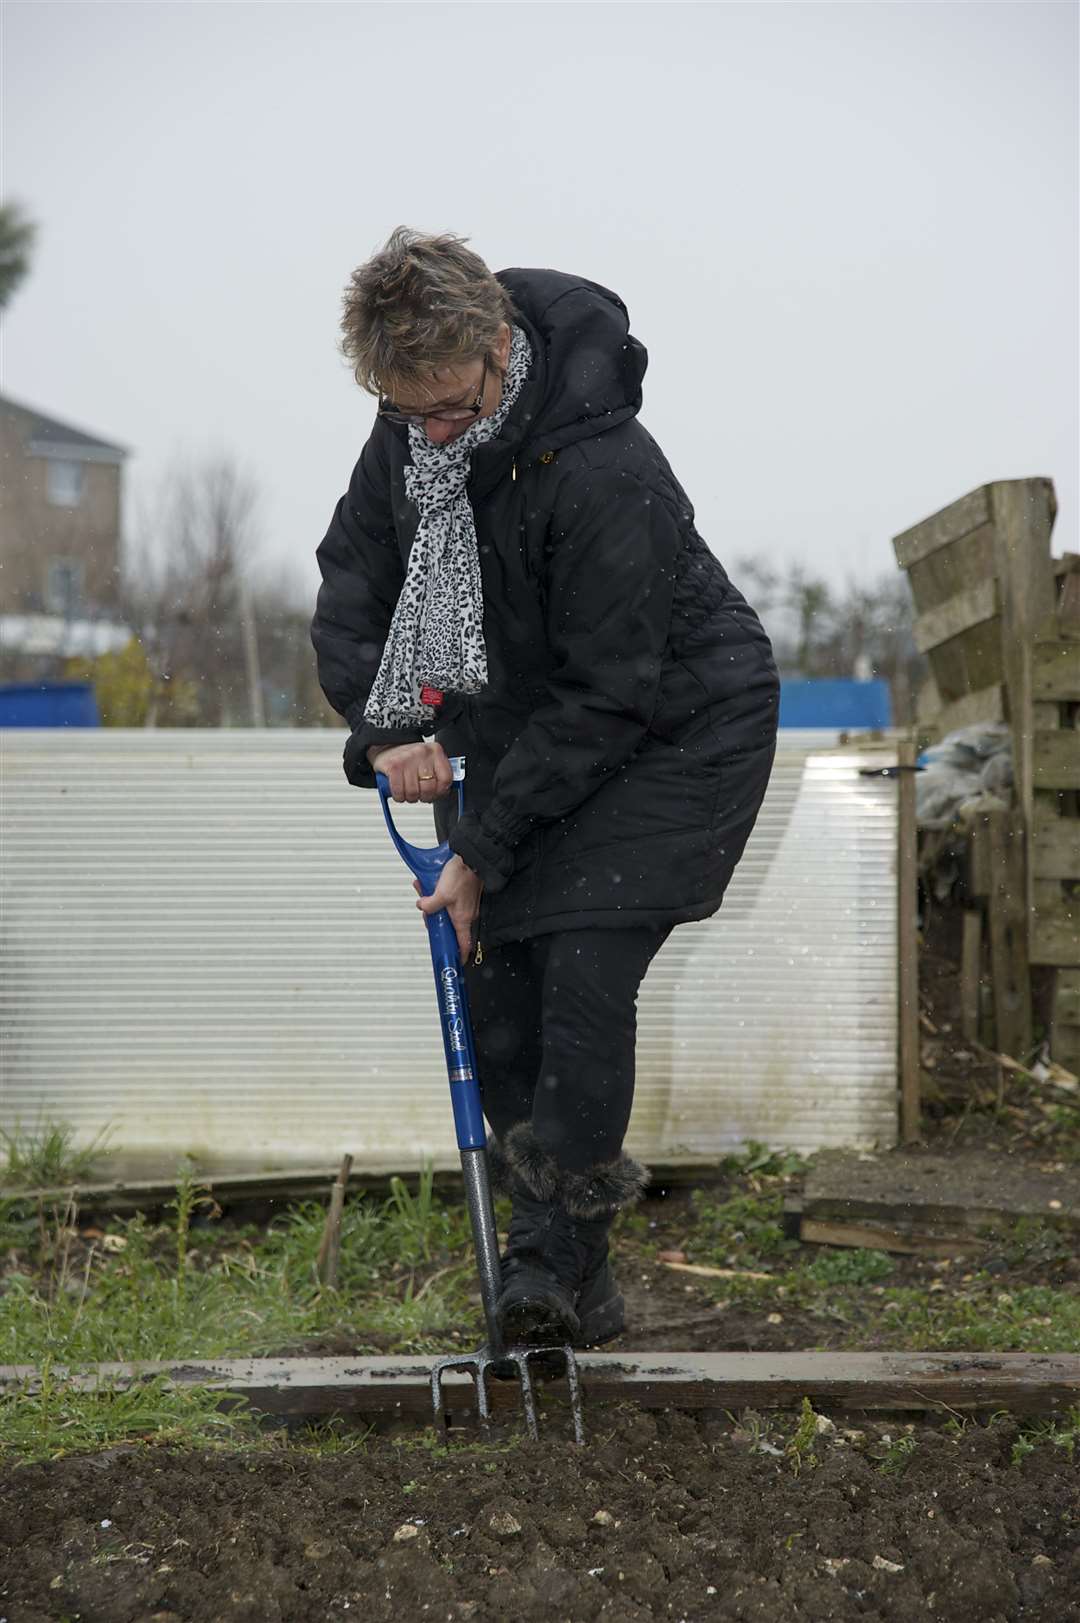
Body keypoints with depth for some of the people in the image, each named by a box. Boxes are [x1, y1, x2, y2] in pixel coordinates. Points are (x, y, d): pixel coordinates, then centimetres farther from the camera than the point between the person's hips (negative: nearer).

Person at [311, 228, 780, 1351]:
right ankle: (570, 1288, 7)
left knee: (585, 972, -20)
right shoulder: (409, 434, -9)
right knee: (492, 969, 0)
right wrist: (389, 724, -18)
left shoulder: (603, 469, -32)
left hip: (678, 729, -7)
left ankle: (561, 1260, -12)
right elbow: (350, 585, 1)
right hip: (525, 729, 7)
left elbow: (605, 695, -28)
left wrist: (483, 848, -24)